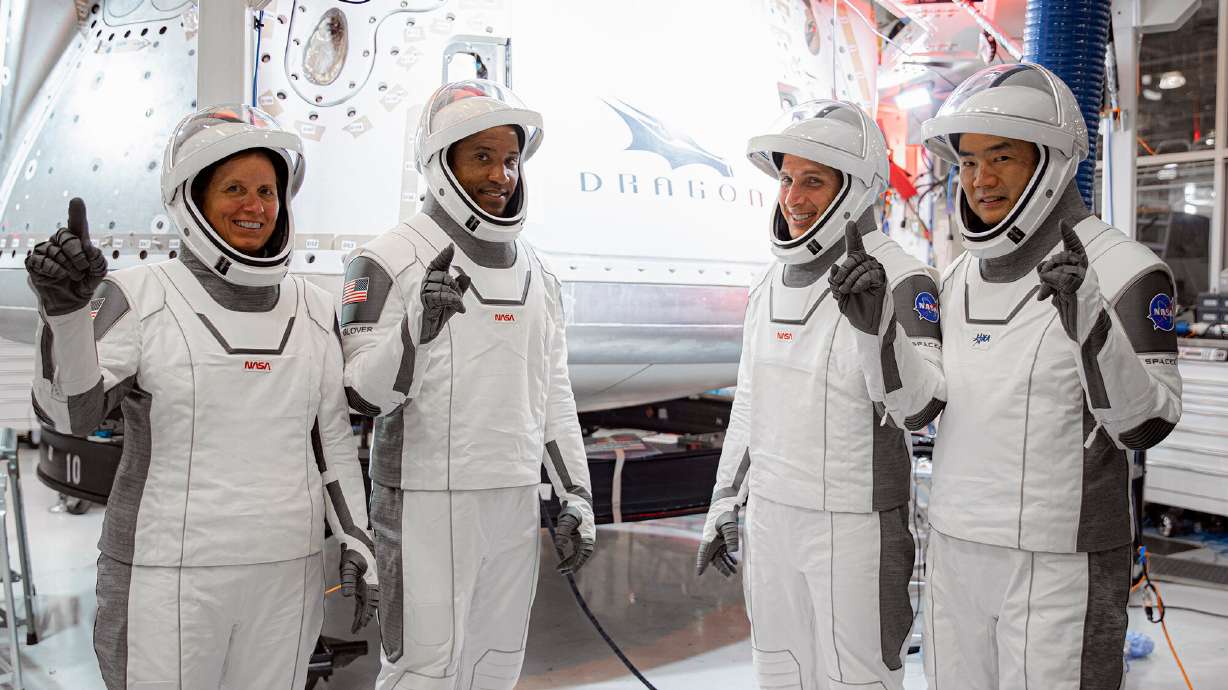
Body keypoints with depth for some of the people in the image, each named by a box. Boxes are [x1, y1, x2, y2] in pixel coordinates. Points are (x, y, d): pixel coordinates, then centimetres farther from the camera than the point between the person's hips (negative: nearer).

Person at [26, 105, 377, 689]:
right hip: (169, 574, -3)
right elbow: (68, 412, -14)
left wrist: (357, 541, 6)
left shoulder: (314, 311, 6)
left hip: (287, 574, 4)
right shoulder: (139, 296, -5)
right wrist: (64, 309, -30)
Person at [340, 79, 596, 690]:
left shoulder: (535, 271, 11)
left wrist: (576, 498, 10)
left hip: (514, 501, 6)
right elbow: (363, 394, -14)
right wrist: (416, 327, -32)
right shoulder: (390, 260, -9)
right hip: (425, 501, -6)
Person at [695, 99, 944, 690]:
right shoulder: (772, 282, 7)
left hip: (853, 520, -6)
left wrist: (874, 323, -39)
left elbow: (910, 399, -22)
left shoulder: (901, 280, -14)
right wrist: (722, 506, 15)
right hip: (770, 510, 6)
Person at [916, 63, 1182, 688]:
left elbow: (1146, 424, -18)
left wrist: (1090, 321, -33)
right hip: (957, 552, 6)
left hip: (1062, 566, -6)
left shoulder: (1121, 271, -13)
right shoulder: (964, 278, 7)